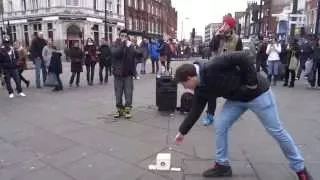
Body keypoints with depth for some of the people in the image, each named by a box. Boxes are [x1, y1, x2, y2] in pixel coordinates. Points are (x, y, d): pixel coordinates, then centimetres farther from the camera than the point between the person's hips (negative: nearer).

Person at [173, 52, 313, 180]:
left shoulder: (212, 68, -31)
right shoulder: (201, 89, -4)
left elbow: (243, 58, -33)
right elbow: (195, 112, 4)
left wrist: (252, 83, -27)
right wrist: (182, 132, 10)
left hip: (257, 93, -7)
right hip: (237, 99, 7)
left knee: (276, 130, 5)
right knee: (220, 126, -2)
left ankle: (299, 168, 27)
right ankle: (222, 165, 15)